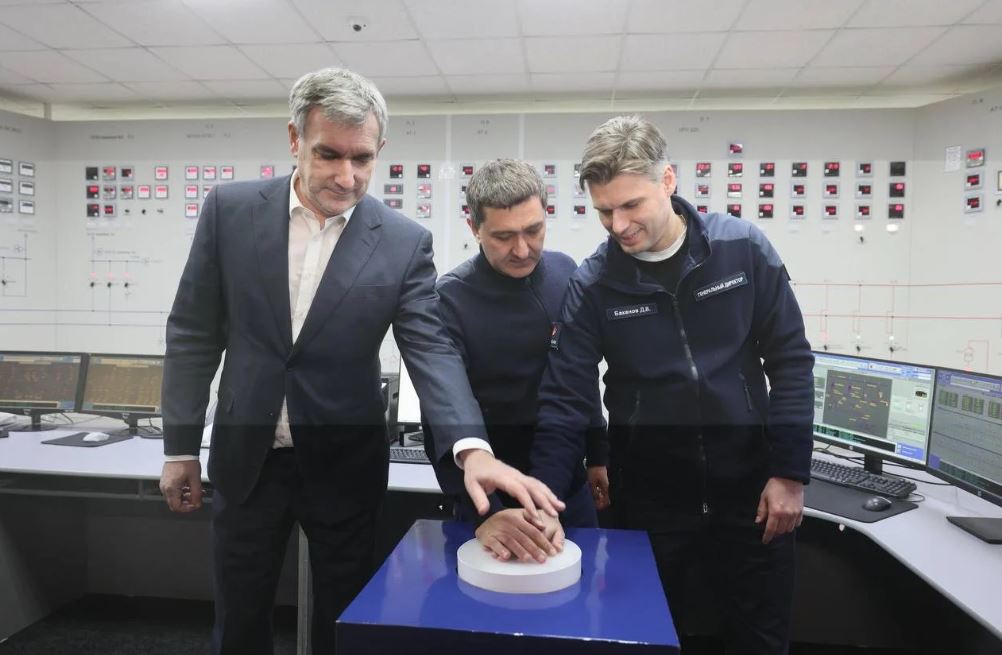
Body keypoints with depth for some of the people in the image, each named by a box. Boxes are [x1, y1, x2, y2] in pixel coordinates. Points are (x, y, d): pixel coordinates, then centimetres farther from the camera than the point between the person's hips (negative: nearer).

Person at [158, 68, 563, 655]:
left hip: (345, 464, -1)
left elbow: (431, 349, -15)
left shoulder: (405, 242, -10)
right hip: (245, 458, 2)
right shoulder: (231, 210, -6)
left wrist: (473, 447, -32)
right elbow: (194, 333, 0)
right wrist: (181, 446, 0)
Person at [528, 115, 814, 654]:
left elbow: (790, 361, -2)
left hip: (747, 486, 1)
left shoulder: (744, 249, -8)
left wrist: (790, 471, -5)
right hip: (648, 493, 0)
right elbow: (565, 399, -11)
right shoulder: (592, 284, -10)